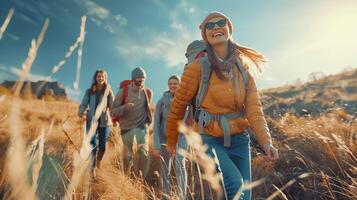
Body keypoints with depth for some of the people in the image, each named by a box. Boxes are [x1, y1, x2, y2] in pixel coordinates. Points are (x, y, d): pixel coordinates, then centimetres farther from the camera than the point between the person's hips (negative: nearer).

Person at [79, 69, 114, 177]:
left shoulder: (108, 91, 4)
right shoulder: (89, 91, 5)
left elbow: (112, 105, -2)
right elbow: (83, 104, 3)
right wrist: (82, 114, -16)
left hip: (104, 121, 0)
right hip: (92, 121, 0)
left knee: (102, 145, 7)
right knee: (92, 145, -5)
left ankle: (99, 161, 38)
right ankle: (92, 168, 3)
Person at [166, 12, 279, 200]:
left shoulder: (243, 67, 3)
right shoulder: (198, 66, -11)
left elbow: (254, 108, -6)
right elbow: (178, 105, -4)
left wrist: (266, 141, -21)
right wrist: (171, 140, 5)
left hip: (239, 140, 5)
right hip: (210, 140, -4)